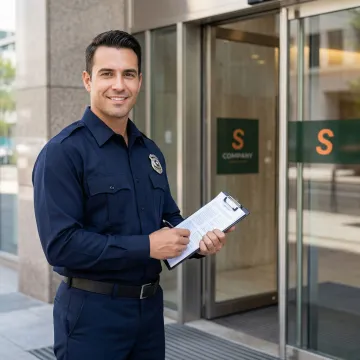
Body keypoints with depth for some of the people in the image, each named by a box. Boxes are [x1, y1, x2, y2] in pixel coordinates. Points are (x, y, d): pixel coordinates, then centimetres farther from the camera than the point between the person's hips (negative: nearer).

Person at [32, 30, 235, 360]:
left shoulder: (151, 152, 9)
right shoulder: (62, 153, -14)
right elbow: (61, 243, -22)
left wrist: (197, 241, -4)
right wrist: (146, 247, -20)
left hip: (150, 305, 7)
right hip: (92, 311, -7)